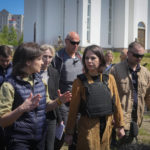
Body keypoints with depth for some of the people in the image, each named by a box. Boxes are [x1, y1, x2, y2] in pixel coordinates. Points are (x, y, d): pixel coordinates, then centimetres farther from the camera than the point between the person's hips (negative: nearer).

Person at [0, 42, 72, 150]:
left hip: (39, 139, 6)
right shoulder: (9, 85, -15)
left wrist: (58, 101, -2)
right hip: (19, 141, -6)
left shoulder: (41, 81, 5)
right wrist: (22, 108, -32)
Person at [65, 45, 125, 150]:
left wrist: (120, 126, 9)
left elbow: (116, 103, 7)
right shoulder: (80, 81, -7)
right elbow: (73, 108, -5)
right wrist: (69, 132, -2)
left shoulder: (109, 78, 1)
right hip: (88, 127, -3)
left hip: (107, 126, 3)